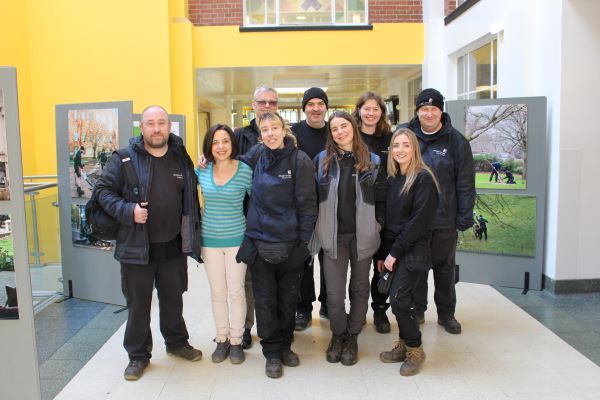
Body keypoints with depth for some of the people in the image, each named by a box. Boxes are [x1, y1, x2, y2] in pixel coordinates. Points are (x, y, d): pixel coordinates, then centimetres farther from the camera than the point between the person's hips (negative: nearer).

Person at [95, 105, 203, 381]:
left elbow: (192, 195, 14)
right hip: (136, 246, -3)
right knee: (138, 303, 9)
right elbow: (103, 190, -5)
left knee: (173, 298, 18)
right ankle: (138, 355, 27)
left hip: (173, 245, 3)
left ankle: (176, 342, 39)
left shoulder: (181, 157, 5)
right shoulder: (124, 158, -7)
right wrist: (128, 211, -21)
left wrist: (193, 232, 9)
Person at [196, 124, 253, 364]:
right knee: (217, 293, 12)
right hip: (209, 240, 3)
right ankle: (222, 339, 28)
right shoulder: (202, 171, -2)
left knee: (236, 292, 6)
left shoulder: (245, 171, -10)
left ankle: (236, 341, 23)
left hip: (236, 239, -2)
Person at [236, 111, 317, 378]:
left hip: (290, 243, -2)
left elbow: (307, 203, -7)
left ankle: (285, 345, 32)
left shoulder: (300, 160, -7)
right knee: (265, 300, 8)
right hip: (259, 242, 2)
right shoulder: (256, 155, 2)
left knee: (288, 299, 12)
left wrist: (304, 241, -9)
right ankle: (272, 352, 23)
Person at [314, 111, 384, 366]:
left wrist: (377, 225, -1)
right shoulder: (323, 160, 2)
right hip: (333, 236, 0)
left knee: (359, 289, 11)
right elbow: (313, 195, 5)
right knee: (334, 294, -1)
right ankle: (337, 335, 24)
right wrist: (318, 229, 2)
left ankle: (352, 337, 30)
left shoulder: (371, 161, 2)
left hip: (362, 236, 1)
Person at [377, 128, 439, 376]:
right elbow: (388, 219, 11)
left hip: (413, 251, -6)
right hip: (392, 250, 6)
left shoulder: (423, 178, -10)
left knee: (398, 298, -10)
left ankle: (415, 349, 9)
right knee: (400, 299, 9)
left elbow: (419, 220, -16)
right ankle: (404, 345, 24)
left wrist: (394, 252, -15)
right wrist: (383, 253, 5)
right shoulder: (392, 179, 11)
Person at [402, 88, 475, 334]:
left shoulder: (456, 141, -3)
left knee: (444, 266, 13)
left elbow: (465, 183, -4)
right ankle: (417, 310, 29)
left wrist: (465, 216, -8)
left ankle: (446, 313, 29)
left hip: (444, 219, -1)